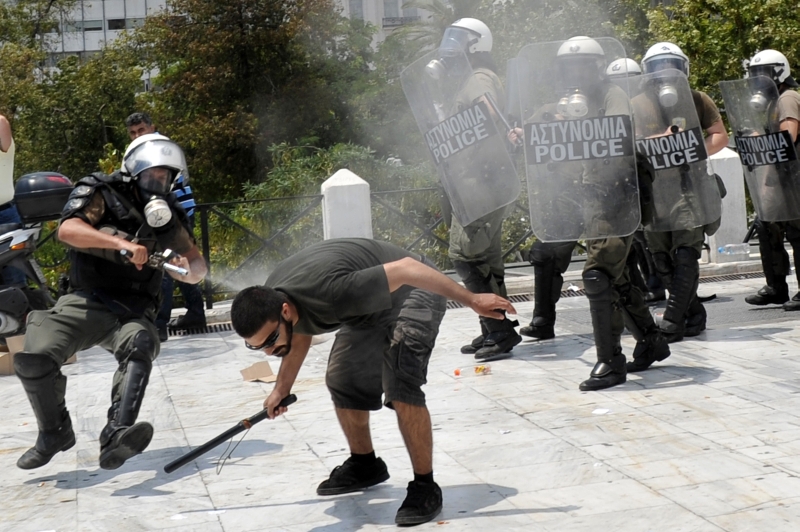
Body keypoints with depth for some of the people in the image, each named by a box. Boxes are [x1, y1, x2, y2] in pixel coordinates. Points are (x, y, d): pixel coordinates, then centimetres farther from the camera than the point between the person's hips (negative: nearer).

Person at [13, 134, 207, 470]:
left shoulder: (167, 215, 12)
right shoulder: (100, 194, 0)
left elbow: (197, 268, 15)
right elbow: (68, 230, -19)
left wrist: (189, 267, -11)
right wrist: (120, 243, -34)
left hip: (134, 309, 2)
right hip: (87, 302, -1)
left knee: (139, 345, -34)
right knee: (33, 357, -22)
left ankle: (117, 436, -49)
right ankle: (55, 433, 5)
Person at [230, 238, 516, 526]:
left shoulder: (332, 292, -42)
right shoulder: (269, 303, -15)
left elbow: (406, 268, -35)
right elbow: (300, 333, 11)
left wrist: (472, 300, -31)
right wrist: (282, 389, 13)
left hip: (412, 292, -8)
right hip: (370, 310, 8)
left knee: (399, 387, -24)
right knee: (341, 381, 12)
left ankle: (425, 487, -10)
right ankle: (364, 465, 35)